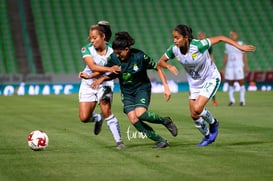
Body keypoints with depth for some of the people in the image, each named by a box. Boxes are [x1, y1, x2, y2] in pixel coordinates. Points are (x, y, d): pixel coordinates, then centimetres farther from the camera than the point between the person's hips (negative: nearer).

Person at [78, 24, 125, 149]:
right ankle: (98, 119, 30)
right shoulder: (87, 49, -14)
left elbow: (108, 72, -19)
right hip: (88, 85, 2)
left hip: (104, 84, -2)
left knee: (106, 111, -20)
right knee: (84, 118, -6)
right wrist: (109, 69, -43)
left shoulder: (111, 50, -15)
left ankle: (119, 141, -9)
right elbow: (92, 66, -29)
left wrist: (90, 76, -31)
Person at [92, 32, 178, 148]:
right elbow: (113, 74, 6)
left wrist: (166, 87, -15)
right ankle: (160, 140, -3)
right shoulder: (113, 58, -12)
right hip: (127, 92, 4)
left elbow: (158, 68, -11)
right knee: (133, 120, -15)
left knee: (140, 114, -29)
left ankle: (165, 121, -1)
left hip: (142, 88, -4)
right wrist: (102, 79, -14)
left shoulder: (140, 56, -22)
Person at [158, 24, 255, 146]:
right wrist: (169, 66, -24)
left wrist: (239, 47, -24)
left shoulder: (198, 45, -31)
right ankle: (207, 136, 33)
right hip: (194, 83, 6)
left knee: (197, 109, -22)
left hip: (211, 79, -6)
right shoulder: (174, 49, -16)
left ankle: (213, 123, 10)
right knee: (194, 116, 5)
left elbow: (220, 38, -23)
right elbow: (161, 62, -1)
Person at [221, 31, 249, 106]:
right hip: (229, 67, 3)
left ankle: (242, 100, 0)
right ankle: (232, 100, 9)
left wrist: (246, 66, -8)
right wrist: (223, 68, 11)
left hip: (239, 66, -3)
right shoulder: (227, 45, 11)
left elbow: (244, 55, 1)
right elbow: (226, 57, 14)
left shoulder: (240, 44, 2)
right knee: (230, 83, 3)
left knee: (241, 83, -6)